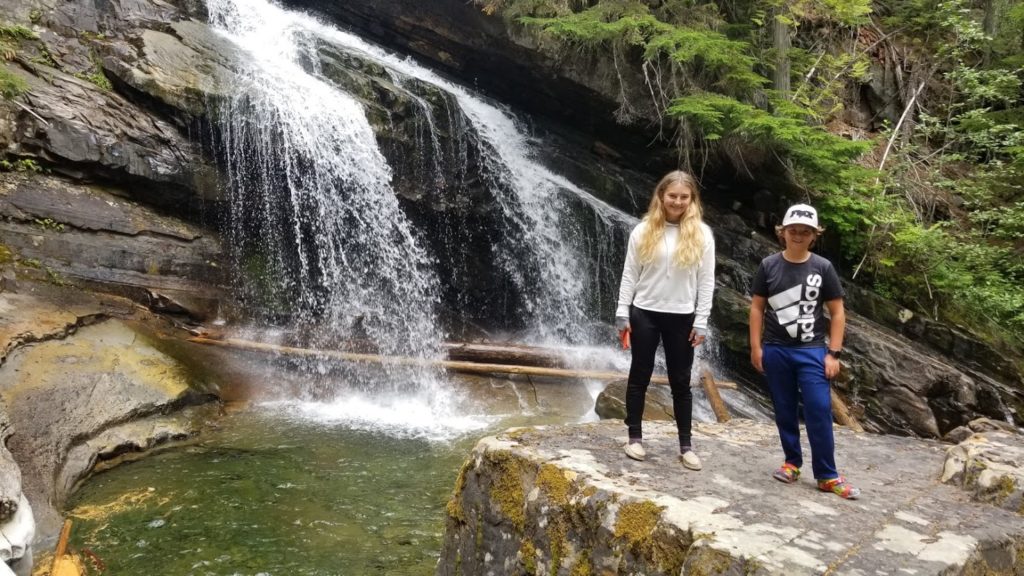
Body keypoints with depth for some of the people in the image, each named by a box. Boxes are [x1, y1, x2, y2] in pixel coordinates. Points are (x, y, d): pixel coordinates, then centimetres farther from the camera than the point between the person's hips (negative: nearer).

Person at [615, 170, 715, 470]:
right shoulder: (643, 230, -1)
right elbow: (629, 275, 0)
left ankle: (686, 445, 18)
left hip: (681, 318, 0)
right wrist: (622, 314, -3)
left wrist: (701, 322, -5)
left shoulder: (701, 234, -2)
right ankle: (635, 437, 21)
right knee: (639, 377, 8)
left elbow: (706, 281, -1)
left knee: (680, 382, 8)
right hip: (644, 314, 0)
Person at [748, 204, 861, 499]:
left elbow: (837, 312, 2)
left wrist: (833, 353, -4)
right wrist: (755, 347, -1)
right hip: (776, 350, 1)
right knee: (785, 410, 9)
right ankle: (792, 462, 23)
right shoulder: (769, 265, 0)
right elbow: (757, 307, 3)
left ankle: (827, 476, 4)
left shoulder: (823, 267, -1)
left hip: (812, 351, -1)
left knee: (819, 411, -4)